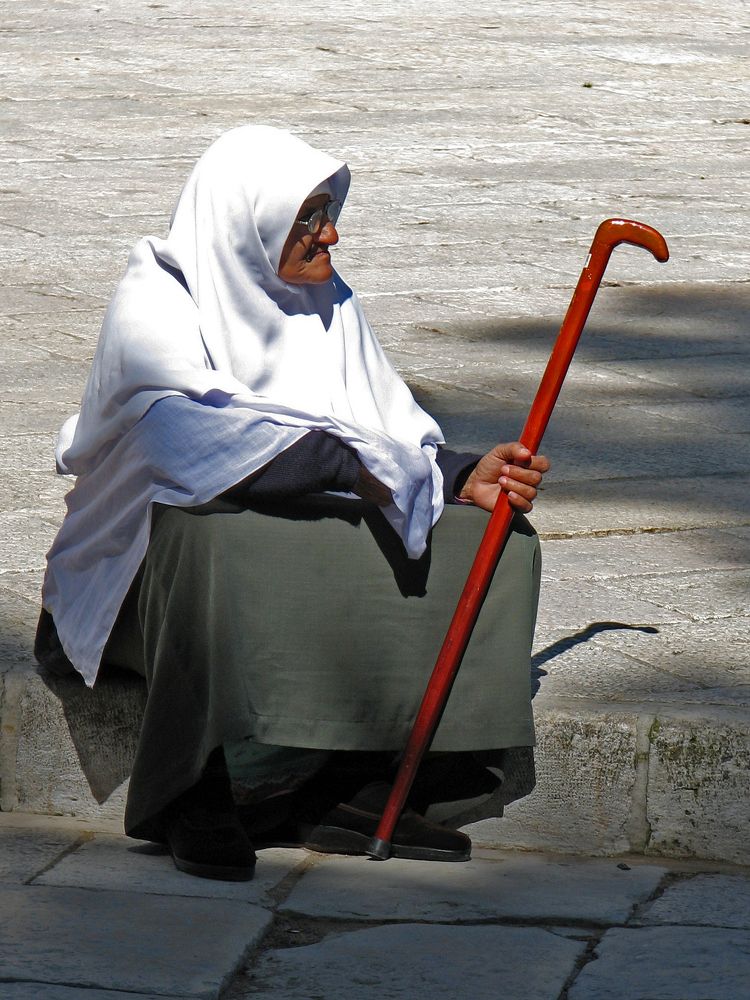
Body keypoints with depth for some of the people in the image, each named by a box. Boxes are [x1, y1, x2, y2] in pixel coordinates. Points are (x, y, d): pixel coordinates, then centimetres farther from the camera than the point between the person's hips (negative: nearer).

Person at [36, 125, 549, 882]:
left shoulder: (327, 303, 11)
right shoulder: (155, 304, -10)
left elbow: (397, 439, 5)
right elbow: (190, 439, -28)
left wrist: (464, 477, -16)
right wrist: (344, 461, -32)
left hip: (307, 528, 6)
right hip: (159, 546, -6)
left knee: (492, 539, -13)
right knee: (219, 543, -42)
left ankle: (362, 784, -15)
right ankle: (194, 801, -29)